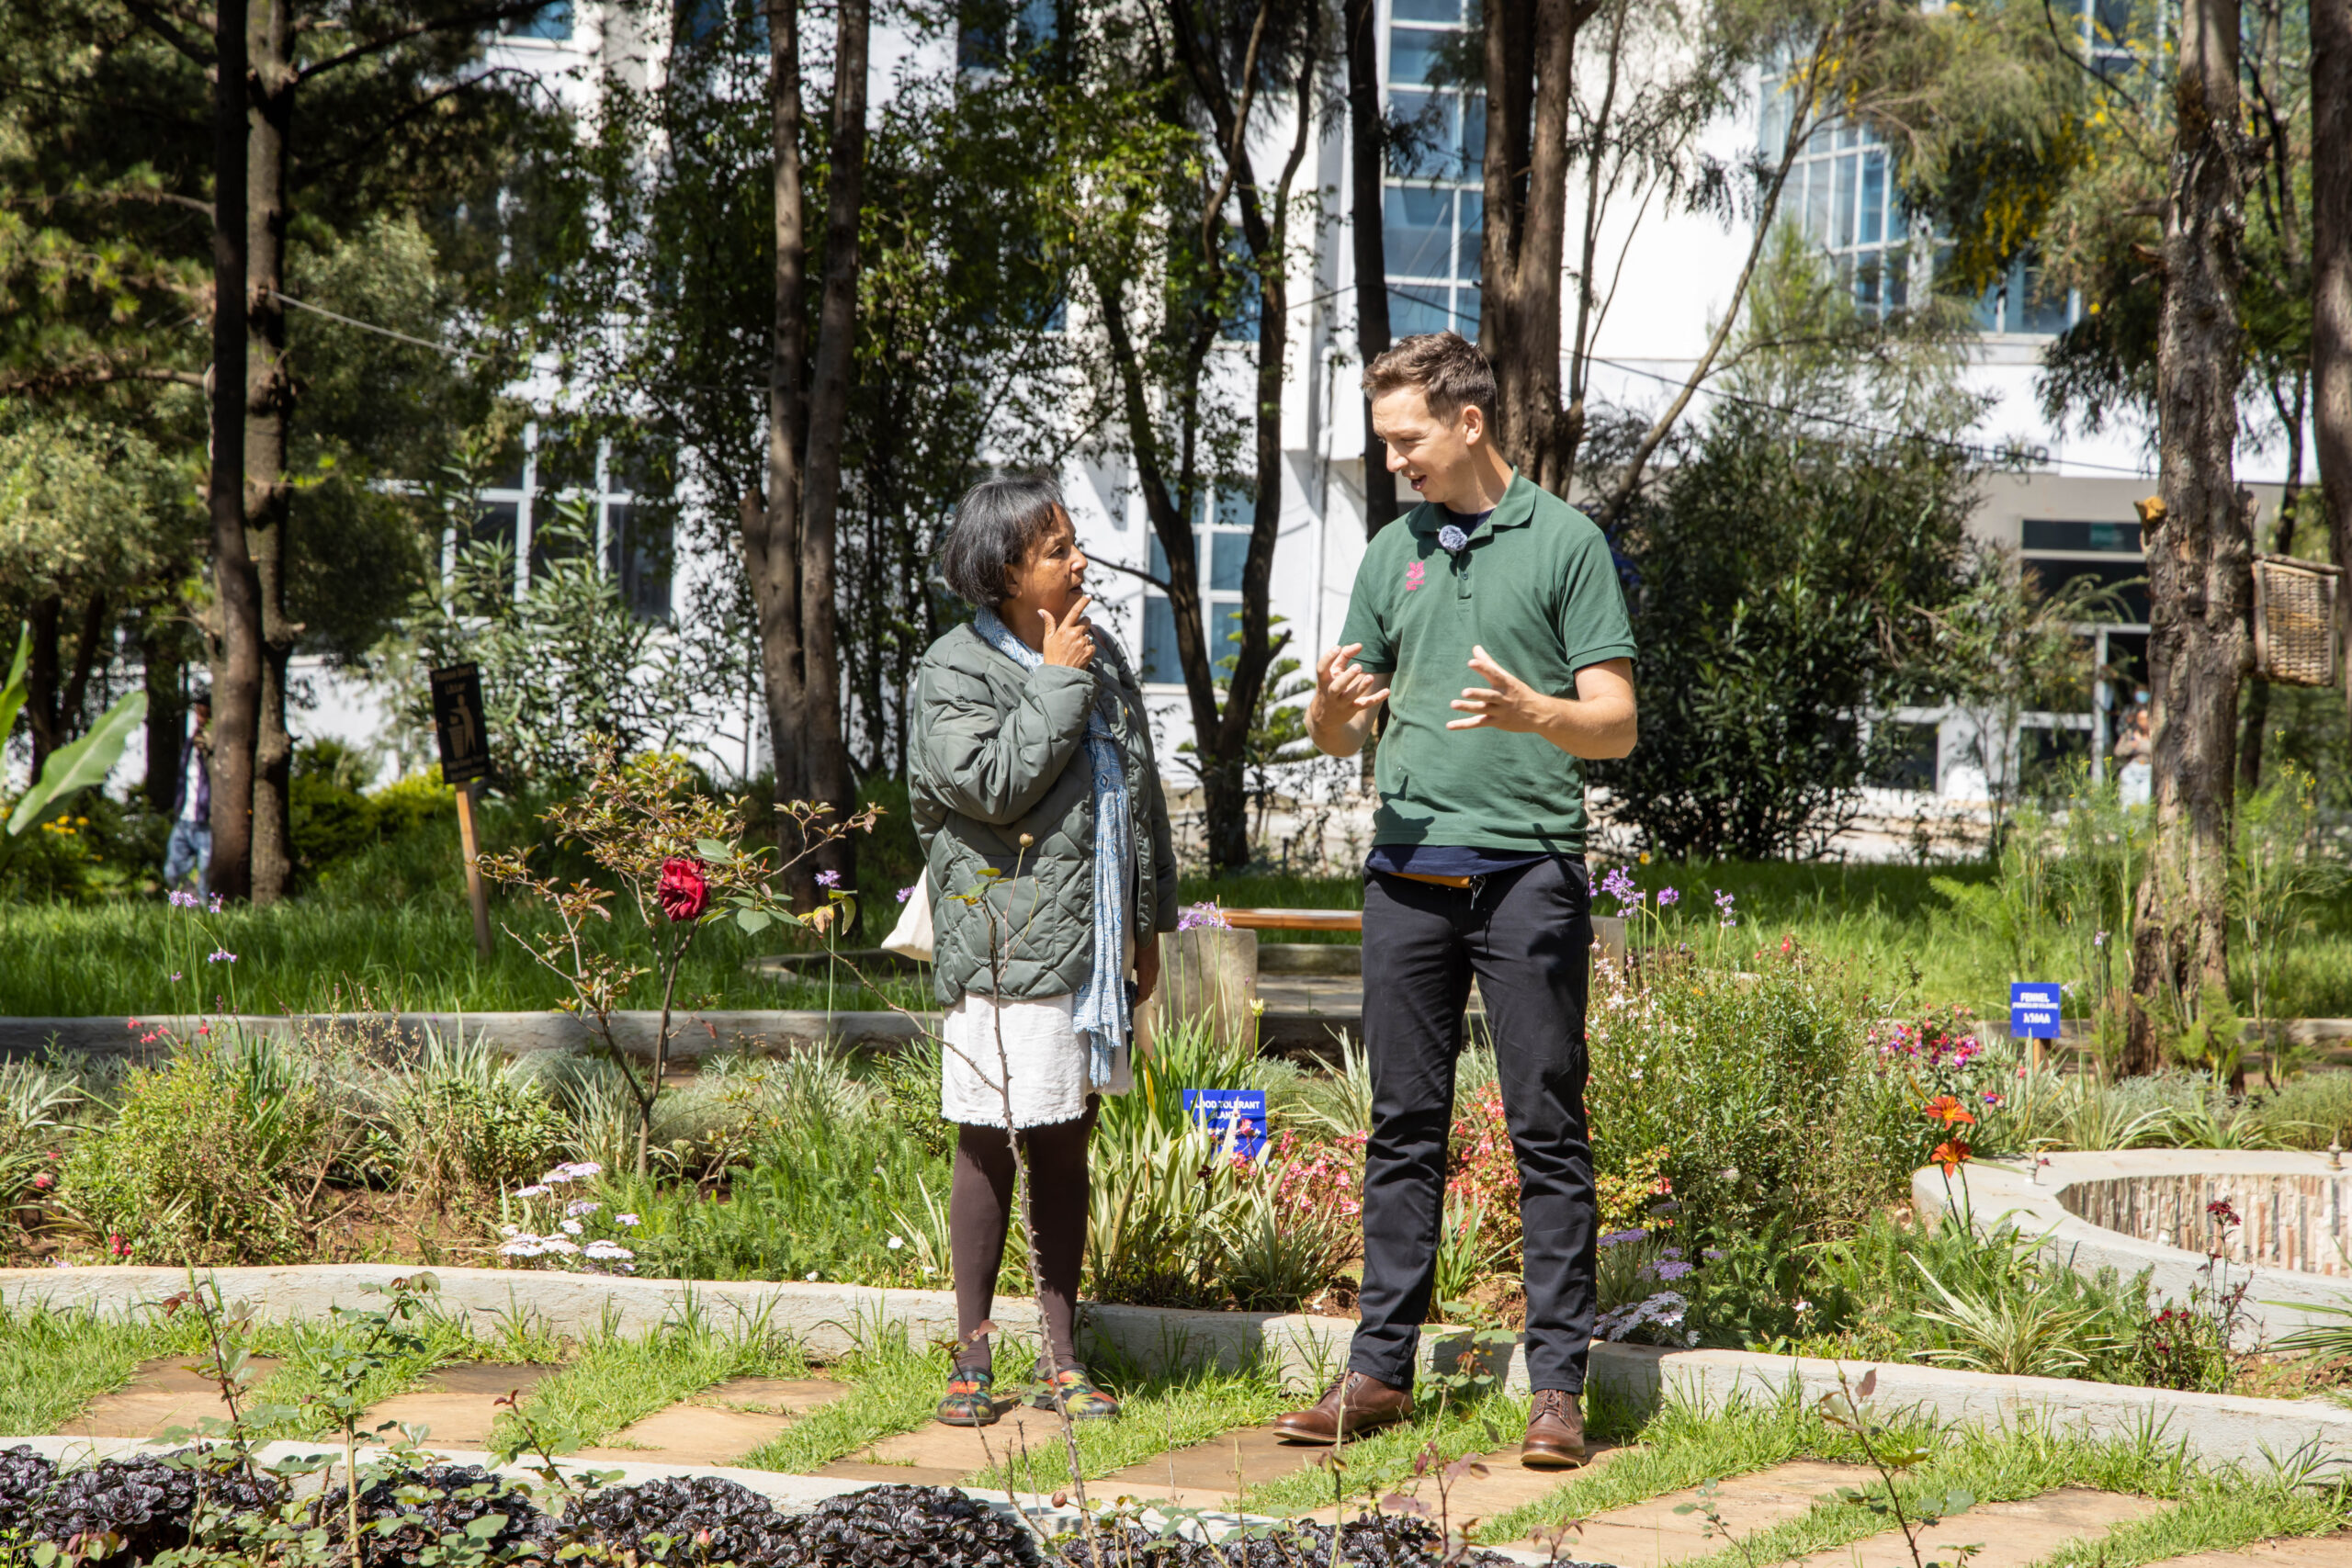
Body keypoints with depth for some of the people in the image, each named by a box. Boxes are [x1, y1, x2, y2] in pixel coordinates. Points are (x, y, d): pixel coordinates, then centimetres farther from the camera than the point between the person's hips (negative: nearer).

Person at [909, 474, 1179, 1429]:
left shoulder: (1102, 656, 14)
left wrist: (1147, 924, 17)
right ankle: (973, 1357, 9)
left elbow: (1143, 797, 19)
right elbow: (989, 783, -20)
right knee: (989, 1145, 0)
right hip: (1005, 949, -6)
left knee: (1066, 1144, 10)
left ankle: (1062, 1356, 16)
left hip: (1092, 947, 6)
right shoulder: (955, 670, -6)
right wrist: (1056, 685, -14)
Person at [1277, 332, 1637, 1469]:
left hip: (1529, 872, -4)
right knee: (1403, 1128, 8)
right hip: (1408, 871, 5)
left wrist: (1533, 711, -24)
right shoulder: (1392, 553, 14)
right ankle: (1381, 1369, 13)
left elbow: (1616, 721, -3)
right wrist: (1332, 707, -8)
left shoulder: (1566, 542, 0)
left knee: (1547, 1132, -3)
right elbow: (1337, 734, 16)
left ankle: (1557, 1385, 0)